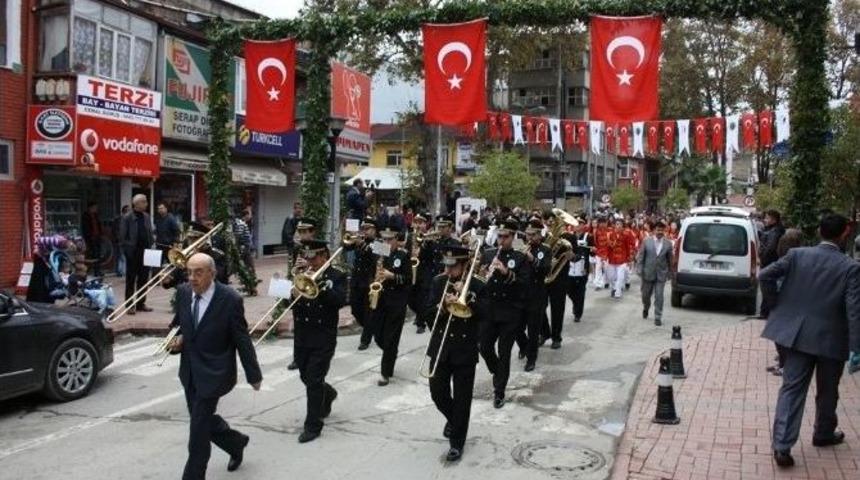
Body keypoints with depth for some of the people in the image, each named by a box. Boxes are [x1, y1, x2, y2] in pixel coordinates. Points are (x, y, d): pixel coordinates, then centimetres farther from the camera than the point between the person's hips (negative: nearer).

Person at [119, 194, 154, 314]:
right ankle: (130, 305, 11)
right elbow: (122, 237, -8)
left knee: (144, 279, 9)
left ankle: (141, 303, 19)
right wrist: (128, 250, -13)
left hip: (145, 252, 5)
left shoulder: (146, 217, 9)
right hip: (133, 253, -5)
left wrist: (150, 247, 1)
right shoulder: (127, 218, -8)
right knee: (131, 280, 4)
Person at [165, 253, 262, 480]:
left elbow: (242, 340, -12)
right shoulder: (183, 293, -3)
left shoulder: (230, 299, -18)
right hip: (189, 372, 6)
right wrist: (177, 339, -9)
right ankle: (236, 442, 43)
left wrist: (254, 375, -6)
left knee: (199, 428, -3)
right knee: (202, 420, 18)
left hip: (213, 373, -6)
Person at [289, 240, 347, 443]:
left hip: (323, 338, -5)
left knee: (314, 381, -4)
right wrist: (294, 292, -18)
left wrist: (321, 286, -28)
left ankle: (313, 425, 8)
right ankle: (327, 394, 46)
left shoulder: (337, 276, -5)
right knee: (306, 378, 16)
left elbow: (340, 301, -19)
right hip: (301, 336, 5)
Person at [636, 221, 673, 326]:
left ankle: (658, 317, 6)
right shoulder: (646, 241, -4)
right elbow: (640, 256, -1)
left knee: (659, 297, -3)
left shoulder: (668, 243, -2)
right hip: (648, 273, 0)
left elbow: (670, 259, 6)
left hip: (661, 274, 0)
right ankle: (646, 308, 44)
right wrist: (639, 270, -7)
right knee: (646, 294, 14)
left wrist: (670, 273, 7)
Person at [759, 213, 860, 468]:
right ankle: (824, 434, 40)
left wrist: (778, 301, 6)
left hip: (798, 334, 2)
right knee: (827, 391, 20)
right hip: (832, 339, -1)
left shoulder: (797, 255, -5)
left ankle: (782, 445, -5)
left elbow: (765, 275, -9)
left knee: (792, 389, 4)